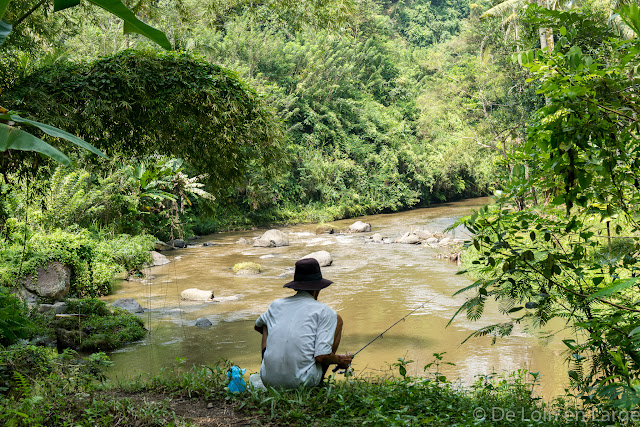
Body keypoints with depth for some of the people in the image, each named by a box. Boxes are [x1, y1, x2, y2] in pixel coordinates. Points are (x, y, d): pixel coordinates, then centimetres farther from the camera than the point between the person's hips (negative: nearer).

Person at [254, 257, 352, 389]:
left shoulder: (276, 305, 11)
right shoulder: (324, 312, -3)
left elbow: (257, 326, 34)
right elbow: (322, 356, -12)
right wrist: (340, 360, 11)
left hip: (269, 381, 4)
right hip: (303, 382, -4)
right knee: (337, 319, 13)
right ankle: (318, 381, 16)